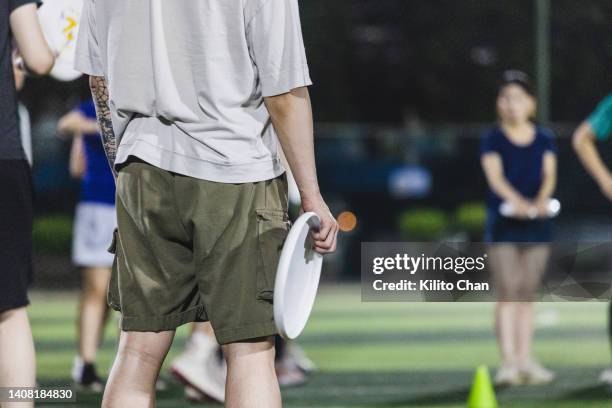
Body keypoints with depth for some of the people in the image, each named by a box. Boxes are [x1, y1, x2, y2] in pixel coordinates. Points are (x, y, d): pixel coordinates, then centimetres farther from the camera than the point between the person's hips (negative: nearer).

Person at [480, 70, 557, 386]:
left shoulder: (544, 141, 8)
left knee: (527, 295, 7)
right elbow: (495, 176, -15)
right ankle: (508, 362, -13)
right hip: (503, 225, -3)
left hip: (536, 224, 3)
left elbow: (549, 175, -5)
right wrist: (517, 201, -34)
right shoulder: (493, 140, -1)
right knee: (508, 294, -9)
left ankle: (525, 360, 12)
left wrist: (541, 200, -27)